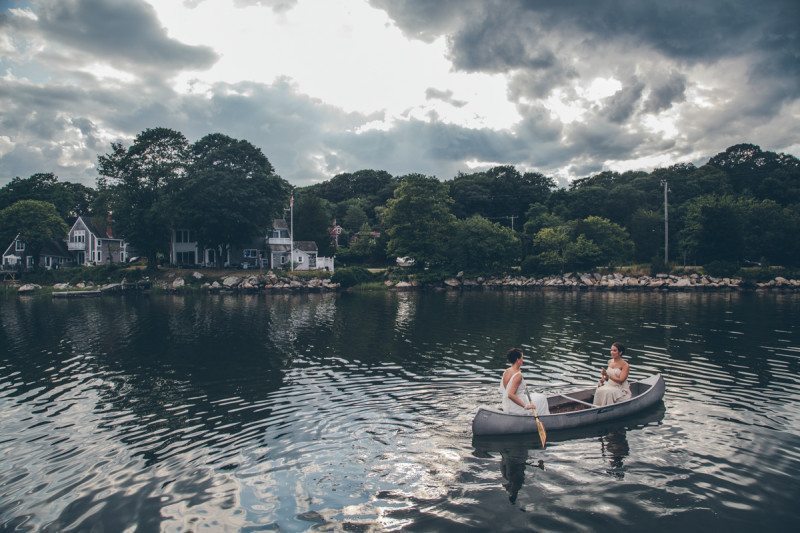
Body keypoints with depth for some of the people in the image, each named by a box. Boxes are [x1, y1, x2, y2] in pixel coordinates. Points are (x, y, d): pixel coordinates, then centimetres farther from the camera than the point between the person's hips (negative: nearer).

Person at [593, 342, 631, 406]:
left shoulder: (625, 365, -10)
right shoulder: (610, 362, 9)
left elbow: (621, 380, -17)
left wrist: (607, 375, -24)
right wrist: (604, 379, -2)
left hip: (620, 389, -5)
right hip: (609, 385, 5)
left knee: (608, 393, -33)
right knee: (599, 391, -25)